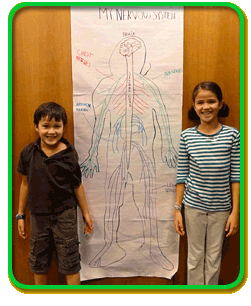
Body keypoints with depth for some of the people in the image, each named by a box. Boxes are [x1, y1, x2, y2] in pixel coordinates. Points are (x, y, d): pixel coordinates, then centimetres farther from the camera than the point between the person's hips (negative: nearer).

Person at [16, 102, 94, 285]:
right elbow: (25, 183, 4)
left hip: (65, 215, -2)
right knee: (38, 263, 19)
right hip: (38, 216, 3)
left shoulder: (69, 154, -11)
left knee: (70, 263, 8)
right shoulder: (28, 153, -5)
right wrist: (20, 215, 9)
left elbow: (77, 186, -3)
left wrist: (86, 213, 3)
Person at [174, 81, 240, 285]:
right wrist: (177, 209, -1)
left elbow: (236, 176, -3)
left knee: (214, 258, 16)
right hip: (193, 207, 0)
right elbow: (182, 175, -2)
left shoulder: (233, 135, -5)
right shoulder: (187, 136, -5)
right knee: (195, 257, 15)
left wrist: (235, 211, -4)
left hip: (221, 208, 0)